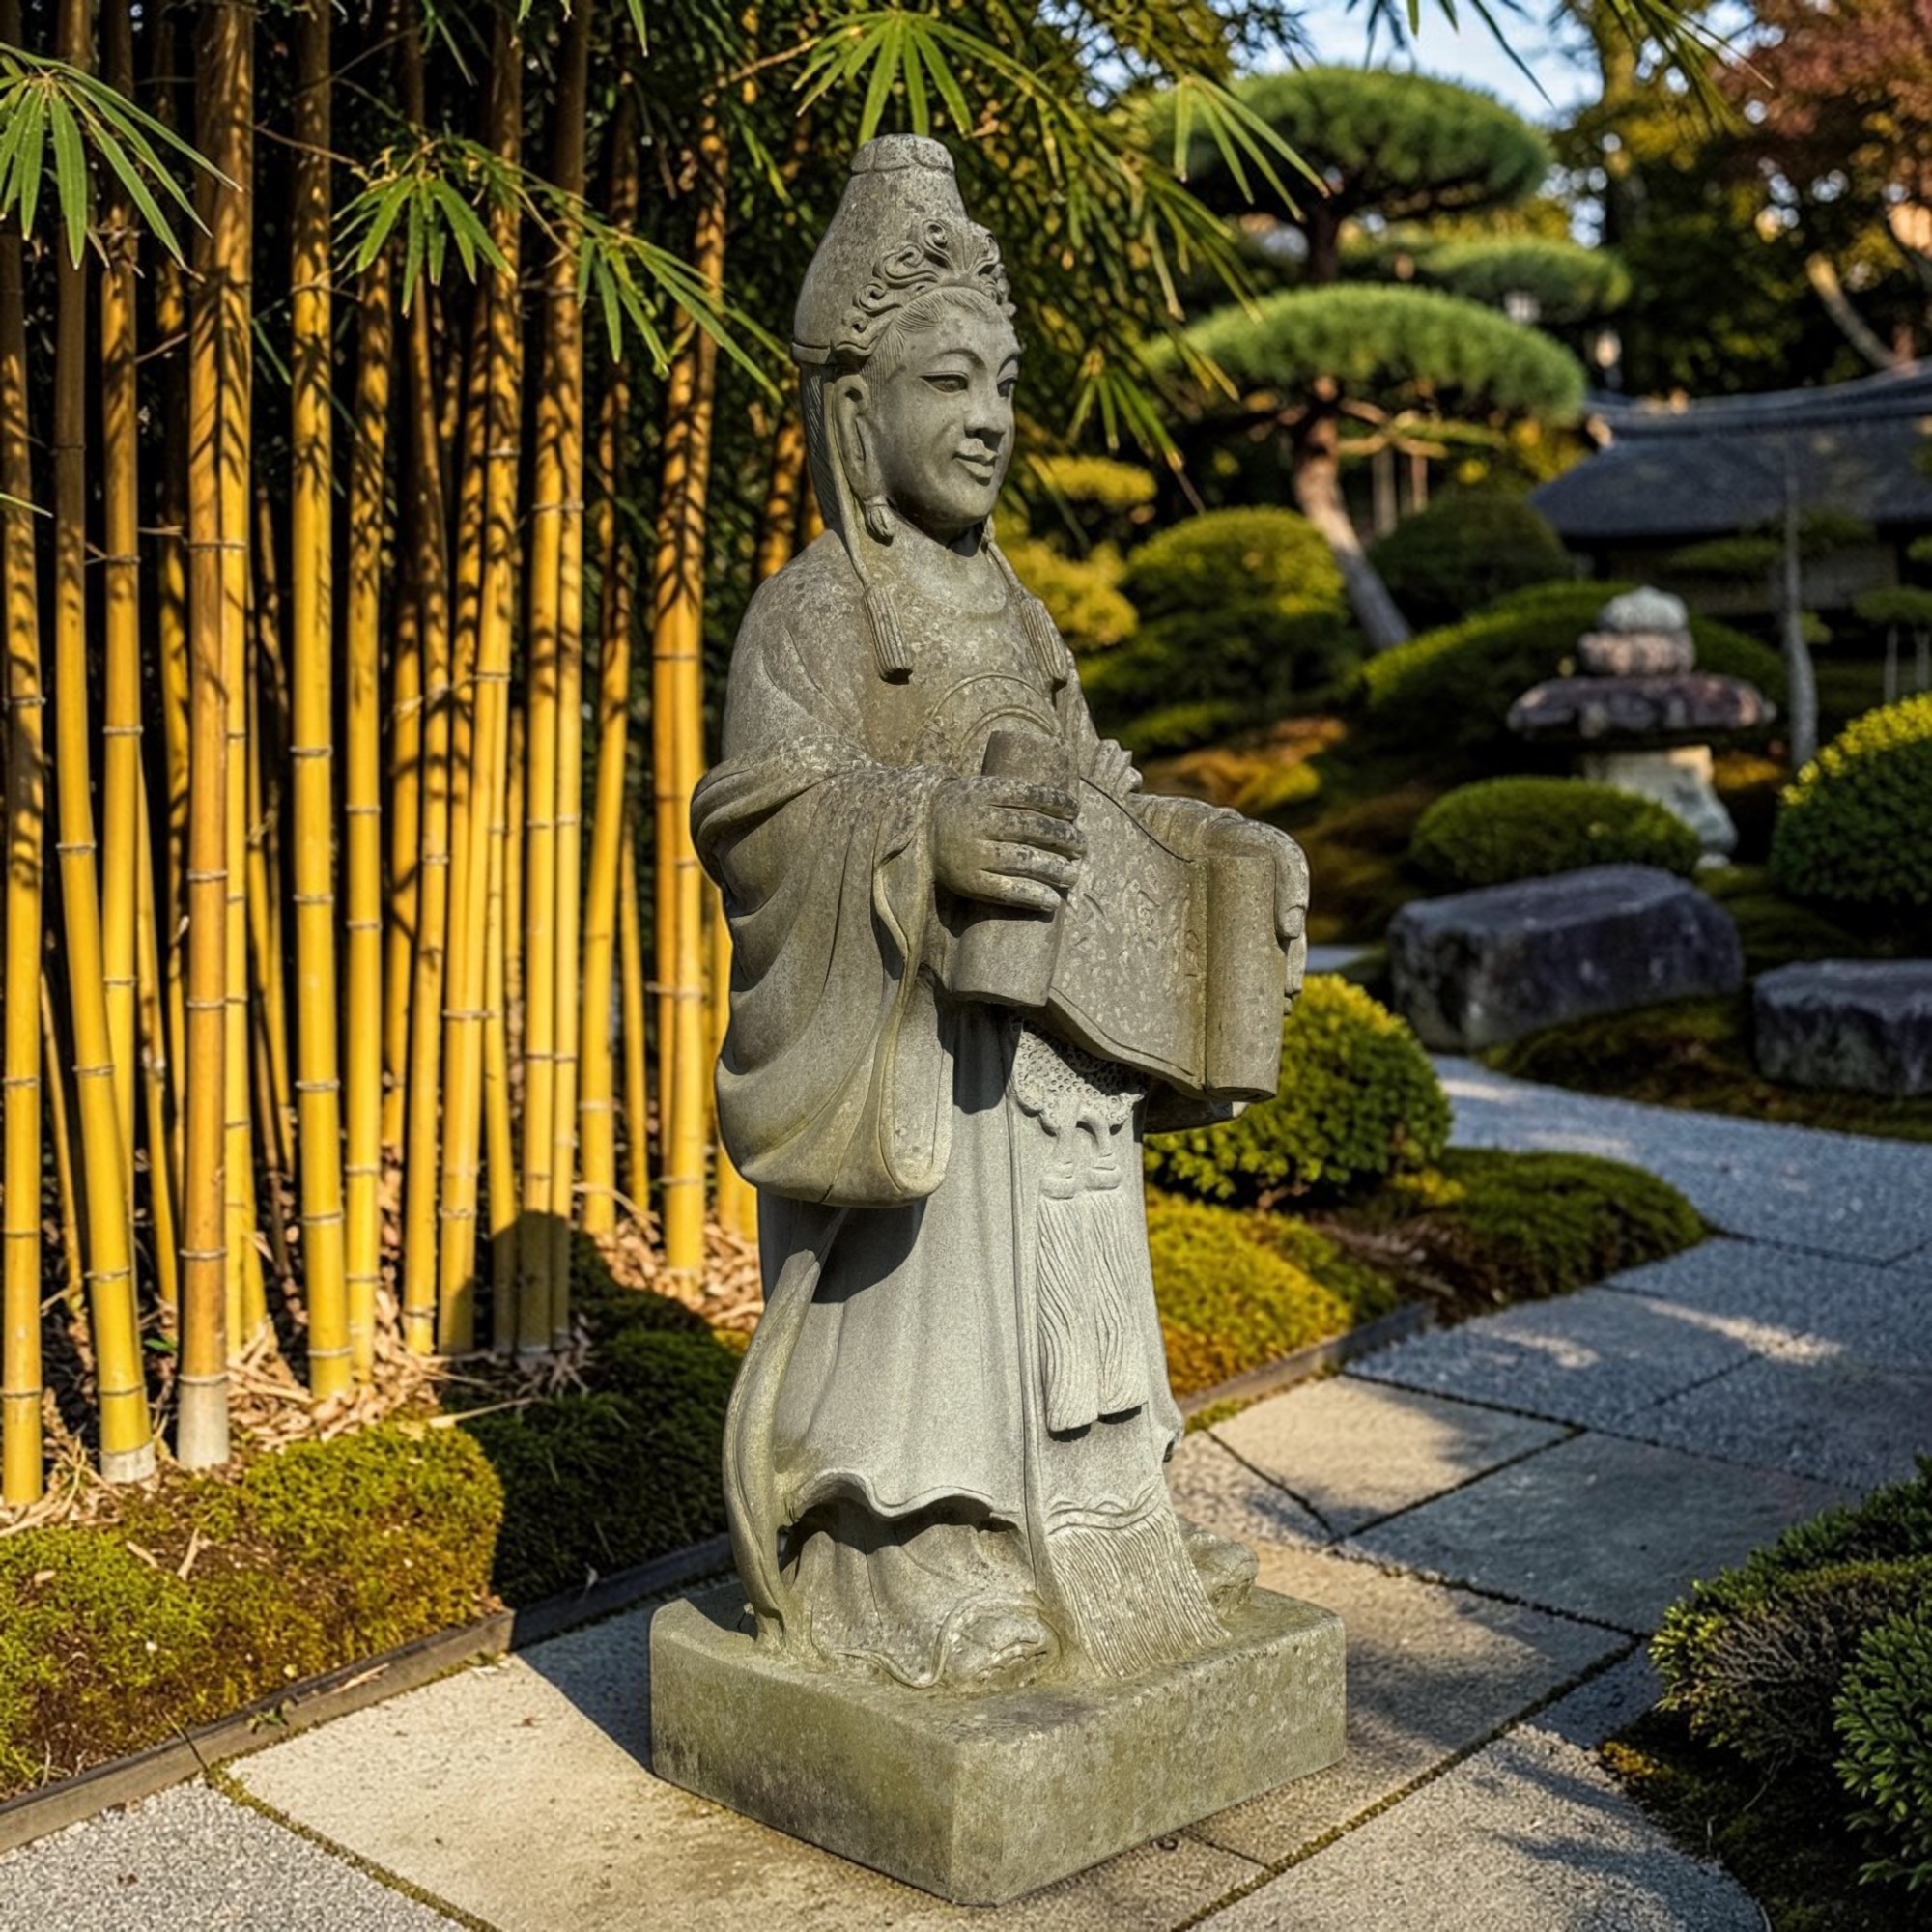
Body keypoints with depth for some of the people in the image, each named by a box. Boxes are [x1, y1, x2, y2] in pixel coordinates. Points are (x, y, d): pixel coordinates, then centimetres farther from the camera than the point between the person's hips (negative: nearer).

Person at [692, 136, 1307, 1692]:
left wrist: (1231, 847, 8)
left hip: (1050, 1052, 7)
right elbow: (765, 803, -22)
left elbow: (1096, 794, 20)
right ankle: (908, 1580, 13)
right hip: (915, 1043, -7)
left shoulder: (1011, 608, 15)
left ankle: (1078, 1543, 30)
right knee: (917, 1313, -1)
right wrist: (927, 832, -38)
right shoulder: (815, 607, -8)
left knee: (1053, 1308, 16)